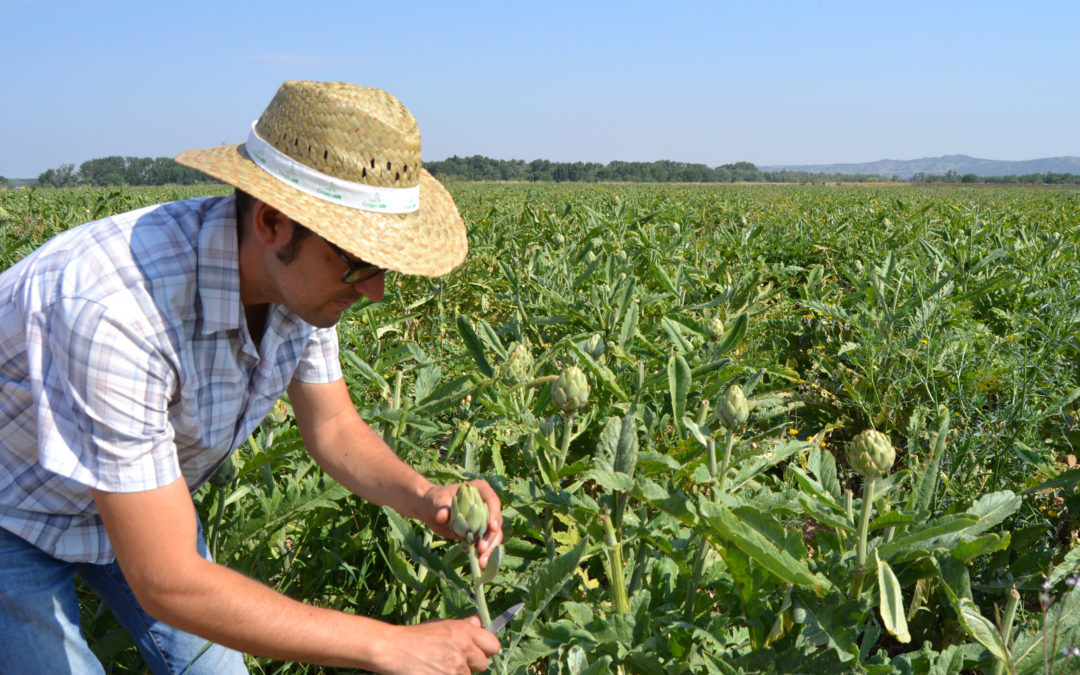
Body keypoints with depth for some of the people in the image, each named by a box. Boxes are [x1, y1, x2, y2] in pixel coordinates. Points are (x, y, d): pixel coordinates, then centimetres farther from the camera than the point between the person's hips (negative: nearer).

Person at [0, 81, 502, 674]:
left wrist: (424, 497, -26)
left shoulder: (301, 271, -20)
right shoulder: (110, 311, -44)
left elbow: (333, 429, -5)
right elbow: (167, 584, -40)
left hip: (147, 493, 6)